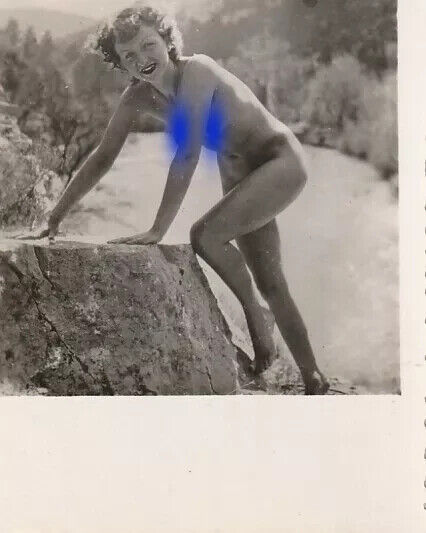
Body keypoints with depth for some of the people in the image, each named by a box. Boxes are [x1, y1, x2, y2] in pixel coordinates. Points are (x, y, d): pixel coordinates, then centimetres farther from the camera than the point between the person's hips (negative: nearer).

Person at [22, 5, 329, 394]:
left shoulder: (197, 71, -25)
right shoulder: (138, 98, -5)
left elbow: (188, 154, -33)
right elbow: (103, 158, 0)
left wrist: (157, 230, -35)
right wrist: (55, 217, -3)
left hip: (283, 162, -7)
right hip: (238, 178, 7)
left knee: (205, 235, -27)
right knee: (270, 284, 8)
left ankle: (255, 316, -2)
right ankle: (314, 380, 21)